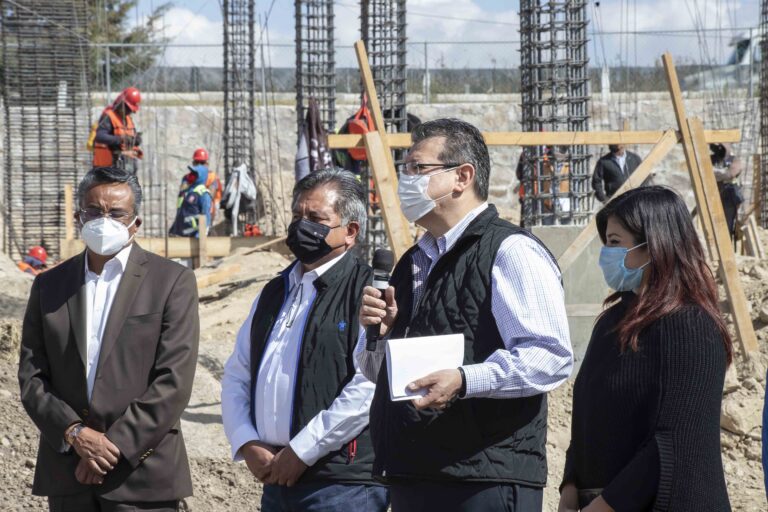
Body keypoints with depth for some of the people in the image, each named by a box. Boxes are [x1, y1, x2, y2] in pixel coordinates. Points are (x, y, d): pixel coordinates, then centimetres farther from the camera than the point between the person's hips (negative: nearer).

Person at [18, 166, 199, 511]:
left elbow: (174, 382, -7)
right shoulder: (49, 286, 12)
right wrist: (74, 432, -9)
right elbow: (31, 377, 8)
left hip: (143, 476, -3)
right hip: (67, 479, 3)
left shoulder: (172, 281, 0)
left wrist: (114, 447, -12)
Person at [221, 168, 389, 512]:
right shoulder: (275, 293, 19)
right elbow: (236, 375, 18)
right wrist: (247, 444, 0)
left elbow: (369, 388, -18)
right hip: (276, 481, 7)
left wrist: (301, 452, -15)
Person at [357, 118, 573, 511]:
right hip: (409, 479, 9)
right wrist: (378, 331, 6)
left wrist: (465, 380, -28)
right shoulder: (413, 262, 21)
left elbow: (551, 357, -18)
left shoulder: (510, 251, -7)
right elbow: (376, 371, 29)